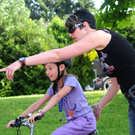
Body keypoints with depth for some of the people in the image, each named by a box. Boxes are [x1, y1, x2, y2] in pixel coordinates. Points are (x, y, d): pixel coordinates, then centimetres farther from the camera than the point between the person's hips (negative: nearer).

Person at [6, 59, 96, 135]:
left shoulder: (71, 80, -13)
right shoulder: (54, 87, 10)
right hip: (72, 122, 8)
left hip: (85, 121, -8)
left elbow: (58, 96, -29)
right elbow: (37, 104, 7)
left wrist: (41, 112, -41)